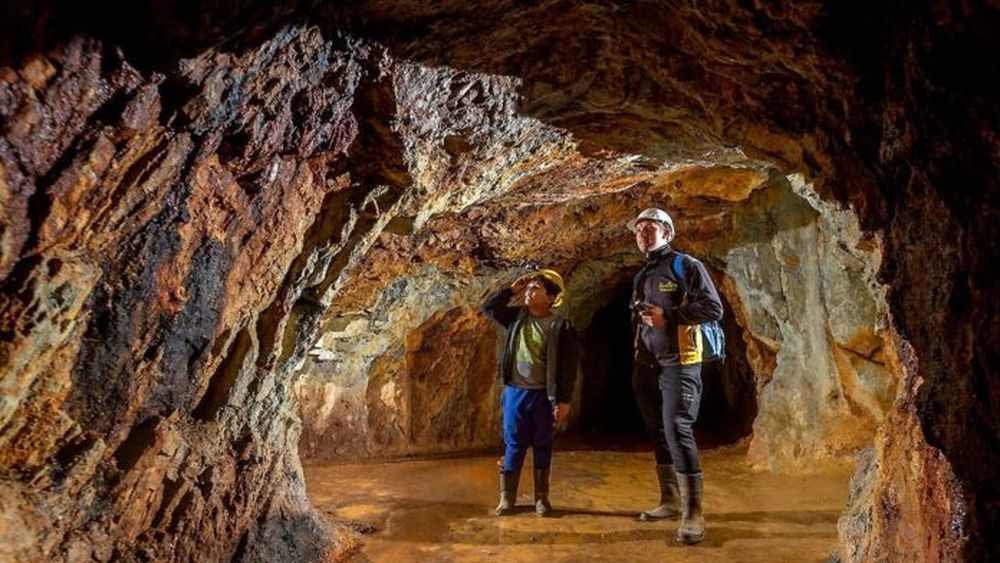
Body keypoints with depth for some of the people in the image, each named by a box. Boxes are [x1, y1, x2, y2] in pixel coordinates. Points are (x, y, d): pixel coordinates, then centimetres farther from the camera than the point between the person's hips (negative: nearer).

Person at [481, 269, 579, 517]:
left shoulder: (561, 327, -8)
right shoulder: (516, 316, 5)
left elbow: (568, 367, -7)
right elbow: (488, 307, 11)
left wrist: (564, 400, -10)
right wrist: (511, 290, 1)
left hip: (543, 395, -3)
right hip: (515, 392, 3)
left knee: (542, 447, 9)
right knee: (514, 445, 8)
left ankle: (541, 498, 21)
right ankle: (507, 497, 17)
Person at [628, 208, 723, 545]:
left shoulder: (686, 266, -3)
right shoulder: (641, 277, 18)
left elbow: (714, 308, -10)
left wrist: (669, 316, -17)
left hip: (677, 363, -7)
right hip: (646, 366, 7)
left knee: (678, 431, -15)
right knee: (658, 433, 10)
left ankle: (693, 514, -10)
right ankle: (670, 501, 22)